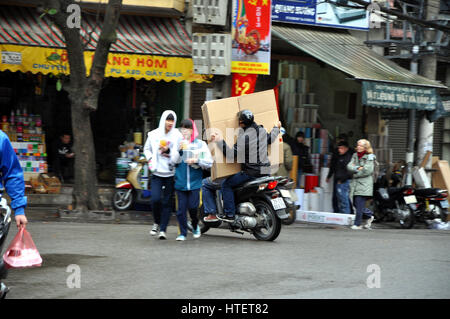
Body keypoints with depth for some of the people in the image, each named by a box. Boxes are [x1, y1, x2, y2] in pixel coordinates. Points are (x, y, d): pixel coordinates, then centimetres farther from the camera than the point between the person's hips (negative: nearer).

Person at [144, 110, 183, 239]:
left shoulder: (178, 136, 0)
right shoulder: (153, 134, 5)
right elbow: (146, 149, 19)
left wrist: (168, 151, -14)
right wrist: (150, 159, 2)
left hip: (171, 174, -1)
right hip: (156, 173, 1)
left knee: (167, 202, 0)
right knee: (156, 199, -13)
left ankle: (163, 229, 6)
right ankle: (157, 223, 12)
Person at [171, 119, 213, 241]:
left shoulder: (200, 144, 3)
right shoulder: (178, 143, 6)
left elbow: (209, 162, 3)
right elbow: (174, 161, 1)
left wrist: (197, 161, -12)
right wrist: (179, 151, -13)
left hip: (195, 182, -1)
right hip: (180, 182, 1)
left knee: (193, 207, -4)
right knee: (181, 208, -2)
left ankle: (195, 226, 24)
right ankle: (183, 233, 8)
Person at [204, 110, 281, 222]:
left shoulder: (244, 136, -16)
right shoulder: (262, 130, 8)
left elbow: (233, 154, -20)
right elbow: (270, 138, 29)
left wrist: (219, 141, -19)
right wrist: (276, 128, 47)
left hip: (252, 171, -9)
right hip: (265, 171, 9)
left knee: (226, 184, -1)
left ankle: (229, 214, -4)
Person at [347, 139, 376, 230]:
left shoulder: (369, 157, -4)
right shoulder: (355, 156, 14)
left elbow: (368, 170, -14)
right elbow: (349, 166, 3)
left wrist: (355, 173, -7)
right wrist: (358, 168, -15)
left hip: (364, 184, -7)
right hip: (355, 184, 7)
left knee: (359, 205, -9)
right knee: (356, 203, 9)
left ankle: (357, 224, -5)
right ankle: (369, 216, 29)